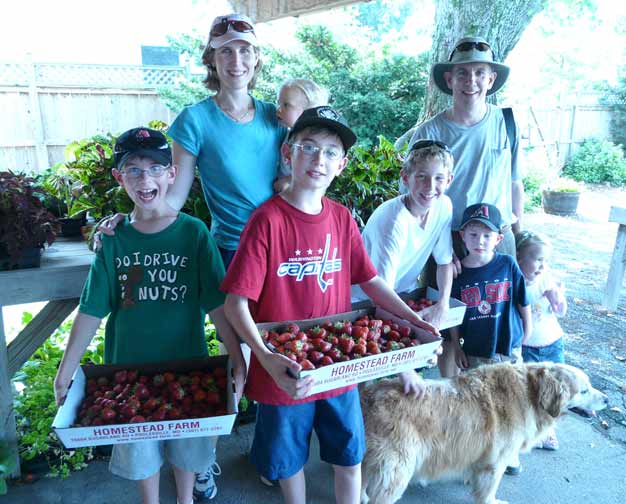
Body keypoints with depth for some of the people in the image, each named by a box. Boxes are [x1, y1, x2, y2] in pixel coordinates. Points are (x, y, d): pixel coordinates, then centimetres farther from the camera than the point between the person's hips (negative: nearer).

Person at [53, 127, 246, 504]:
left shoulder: (194, 232, -11)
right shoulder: (113, 240, -6)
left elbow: (217, 304, -12)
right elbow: (92, 311, -3)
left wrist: (237, 358, -17)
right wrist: (65, 372, -3)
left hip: (188, 363, -1)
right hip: (130, 366, 2)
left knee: (187, 444, 18)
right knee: (140, 448, 19)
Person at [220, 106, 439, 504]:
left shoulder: (342, 218, -1)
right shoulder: (268, 219, -17)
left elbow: (370, 279, 6)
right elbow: (236, 301, -19)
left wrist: (412, 318, -6)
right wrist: (265, 358, -32)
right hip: (286, 373, -4)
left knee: (350, 458, 20)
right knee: (288, 461, 19)